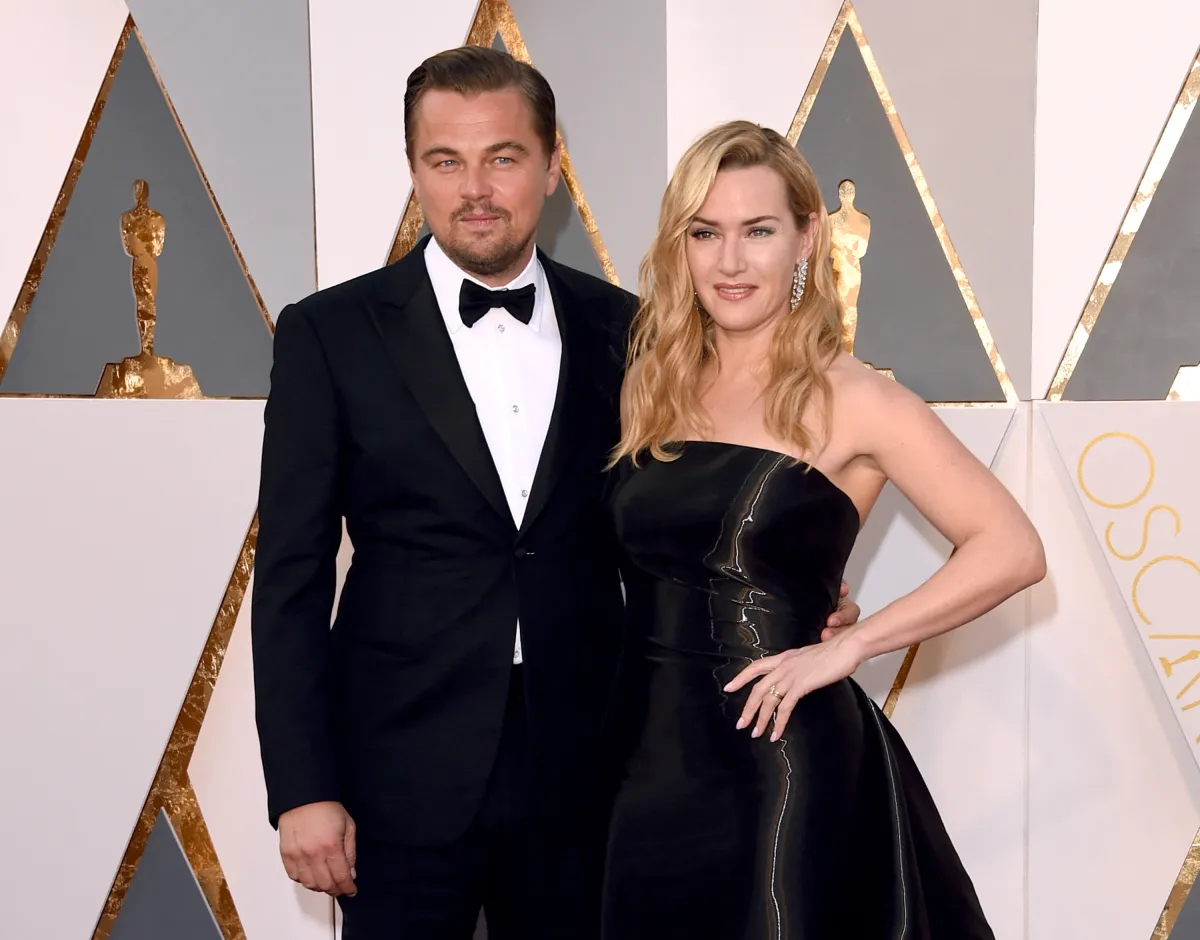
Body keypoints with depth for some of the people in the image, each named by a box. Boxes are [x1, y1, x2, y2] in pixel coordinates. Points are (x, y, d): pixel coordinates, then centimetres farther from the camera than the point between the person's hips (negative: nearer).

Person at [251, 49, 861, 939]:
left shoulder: (617, 327, 2)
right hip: (403, 775, -2)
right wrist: (301, 789, -9)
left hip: (578, 769, 3)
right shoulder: (330, 333, -5)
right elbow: (291, 576, -5)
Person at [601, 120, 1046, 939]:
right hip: (650, 751, 5)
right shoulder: (652, 389, 7)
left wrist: (848, 647, -16)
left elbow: (1013, 550, -13)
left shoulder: (850, 400, -8)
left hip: (781, 760, -4)